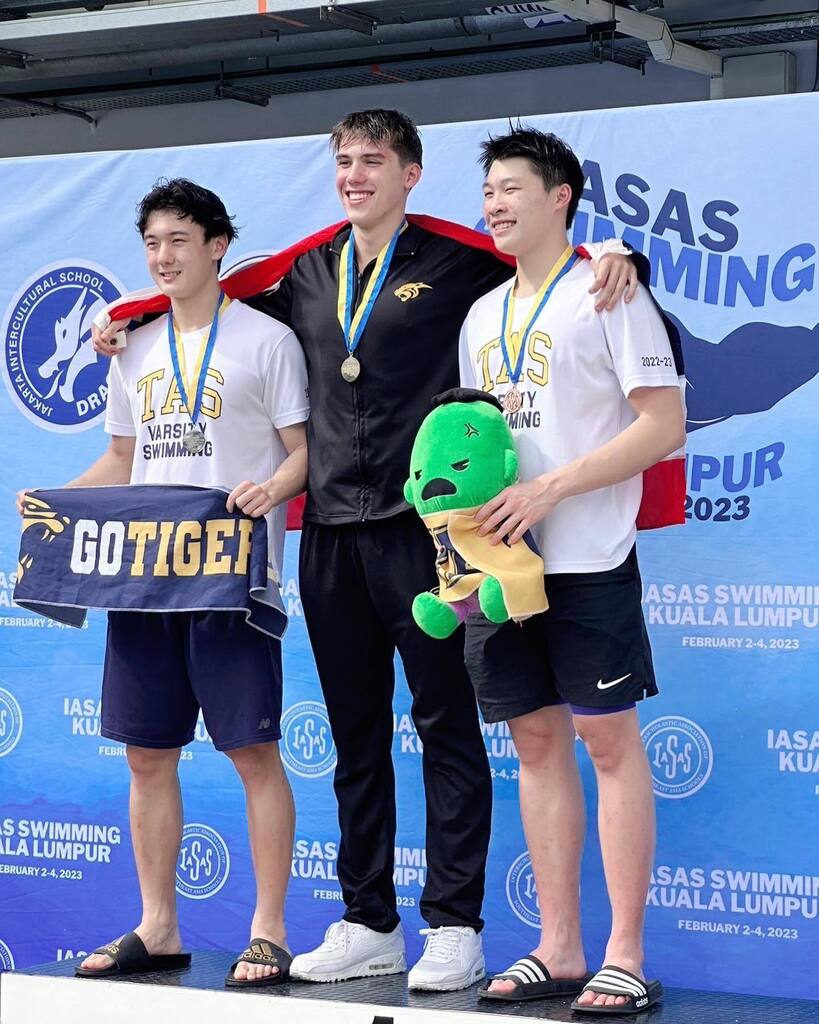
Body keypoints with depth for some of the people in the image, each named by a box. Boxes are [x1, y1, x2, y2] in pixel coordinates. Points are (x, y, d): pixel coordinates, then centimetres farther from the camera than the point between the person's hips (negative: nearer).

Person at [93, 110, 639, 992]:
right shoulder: (309, 270, 14)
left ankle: (454, 927, 4)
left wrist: (612, 258, -19)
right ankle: (368, 925, 18)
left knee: (445, 725, -1)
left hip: (420, 525, -5)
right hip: (330, 531, 6)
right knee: (356, 735, 10)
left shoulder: (454, 260, -1)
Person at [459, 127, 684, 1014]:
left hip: (587, 559, -6)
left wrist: (549, 489, -18)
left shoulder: (607, 294, -5)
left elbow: (664, 423, -12)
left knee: (609, 742, -4)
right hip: (501, 560, 7)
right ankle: (558, 950, 13)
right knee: (537, 742, 8)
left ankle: (625, 958, 0)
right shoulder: (483, 316, 16)